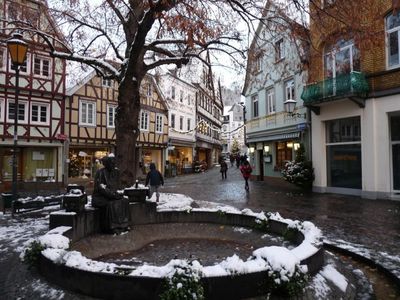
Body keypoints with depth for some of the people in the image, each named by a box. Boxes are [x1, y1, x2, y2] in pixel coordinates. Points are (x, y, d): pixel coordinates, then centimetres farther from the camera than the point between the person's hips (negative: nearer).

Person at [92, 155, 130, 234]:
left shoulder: (115, 172, 7)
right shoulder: (100, 172, -14)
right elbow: (101, 188, -20)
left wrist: (119, 192, -8)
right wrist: (113, 194, -24)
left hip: (110, 196, 7)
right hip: (100, 197, -7)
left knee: (125, 201, -14)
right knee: (110, 205, -32)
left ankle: (123, 225, -10)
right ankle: (111, 227, -21)